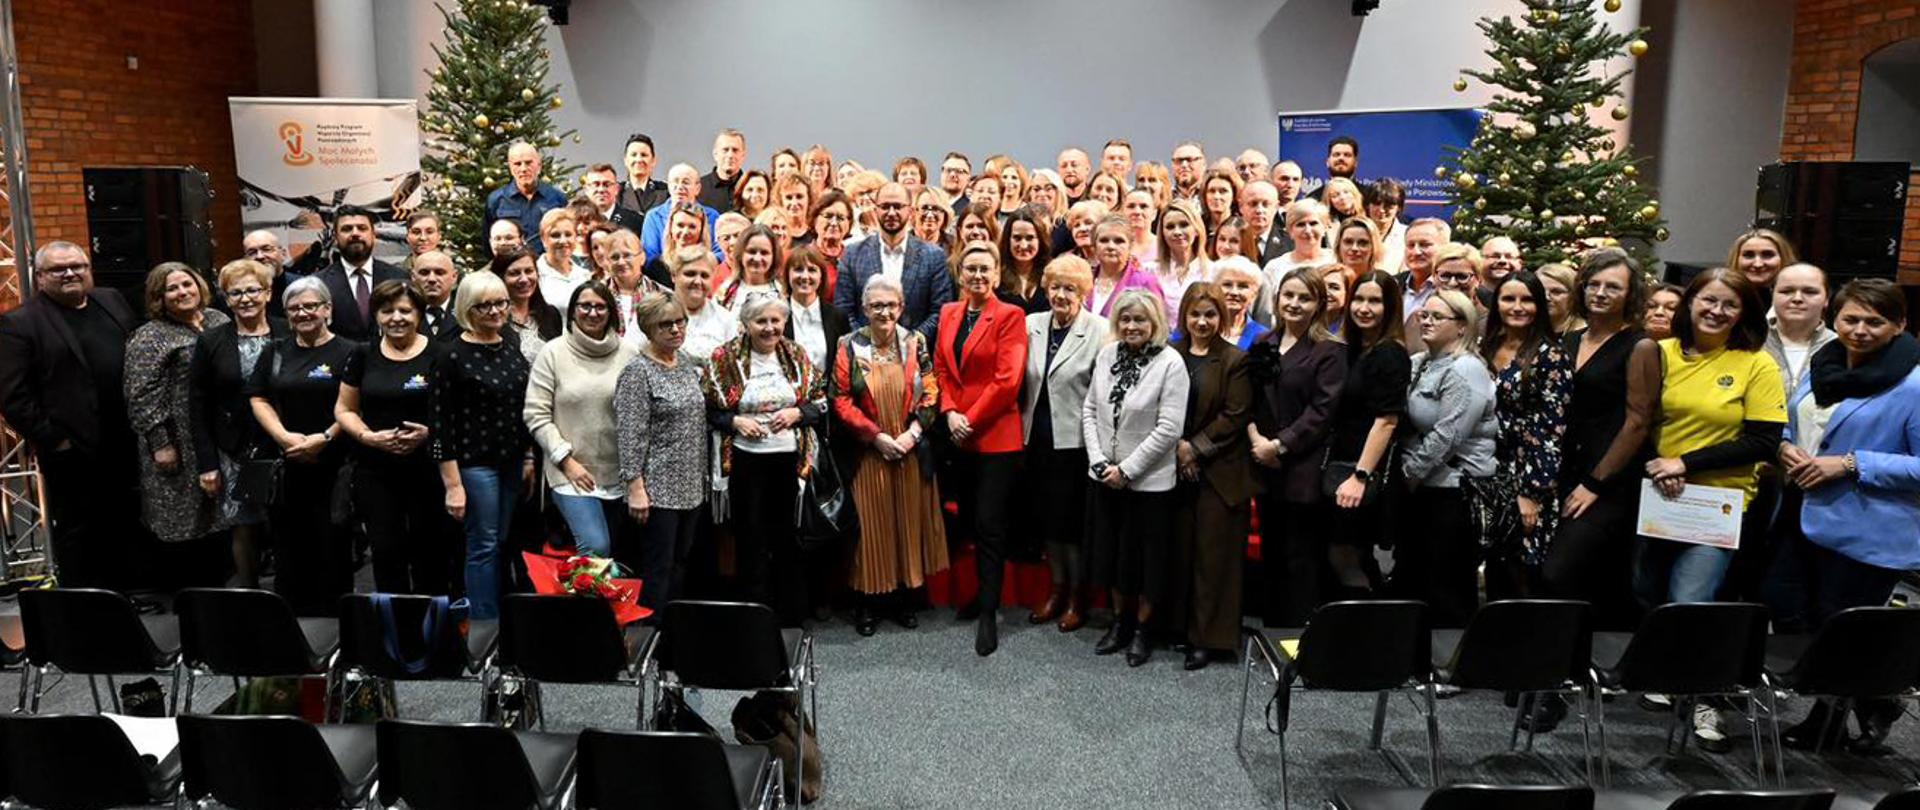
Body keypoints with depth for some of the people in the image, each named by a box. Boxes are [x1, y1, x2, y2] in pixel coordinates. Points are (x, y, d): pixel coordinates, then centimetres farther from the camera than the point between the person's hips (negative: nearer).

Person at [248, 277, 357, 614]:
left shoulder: (348, 353, -2)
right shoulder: (276, 352, 13)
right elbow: (259, 400, 8)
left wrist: (323, 439, -16)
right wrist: (285, 437, -7)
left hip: (333, 466, -4)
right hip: (285, 467, 4)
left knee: (332, 548, 1)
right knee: (289, 547, 10)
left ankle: (333, 613, 11)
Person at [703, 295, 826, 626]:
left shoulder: (797, 355, 4)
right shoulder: (725, 358, -4)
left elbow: (821, 400, 9)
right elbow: (705, 409, -1)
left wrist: (797, 413, -9)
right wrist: (735, 421, -15)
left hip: (791, 458, 3)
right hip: (745, 461, -2)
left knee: (789, 537, 11)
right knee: (751, 540, 5)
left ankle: (792, 615, 24)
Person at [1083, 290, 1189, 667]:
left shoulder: (1170, 364, -14)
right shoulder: (1106, 355, 1)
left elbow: (1169, 429, -17)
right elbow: (1089, 410, 5)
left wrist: (1127, 469, -16)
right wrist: (1098, 461, -7)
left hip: (1148, 480, -5)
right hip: (1104, 476, 5)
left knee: (1145, 555, 8)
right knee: (1110, 551, 16)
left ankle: (1142, 628, 26)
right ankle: (1119, 621, 34)